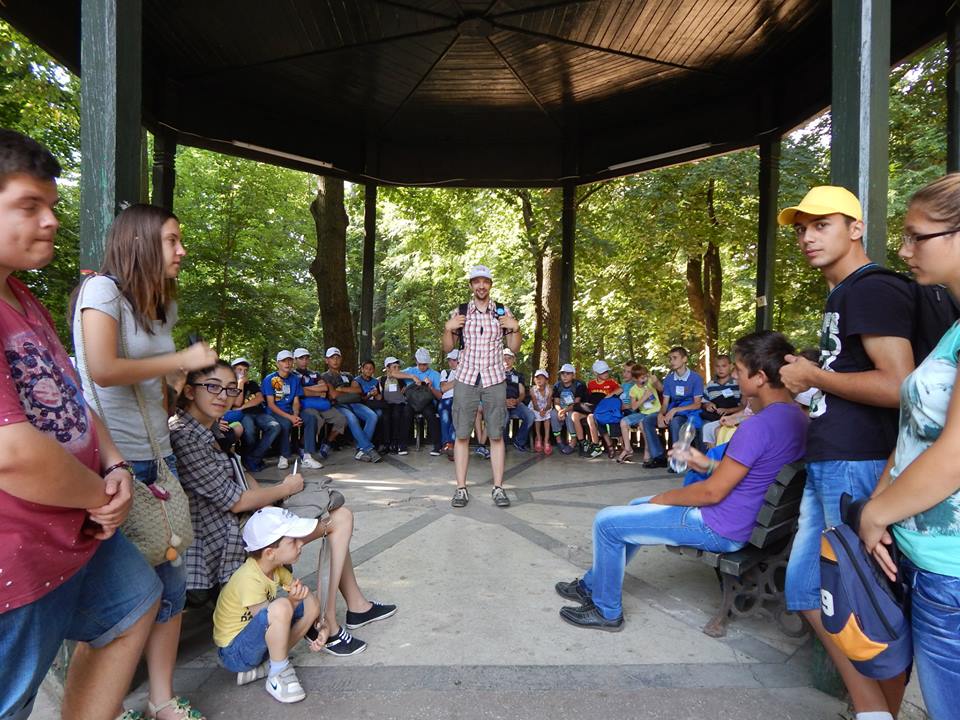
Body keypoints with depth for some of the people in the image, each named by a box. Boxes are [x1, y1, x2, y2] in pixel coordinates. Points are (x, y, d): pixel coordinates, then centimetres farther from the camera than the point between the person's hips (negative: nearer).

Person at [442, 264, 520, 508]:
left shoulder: (502, 311, 7)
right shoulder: (459, 312, 6)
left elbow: (514, 347, 9)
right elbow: (448, 348, 10)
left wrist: (515, 328, -7)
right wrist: (448, 328, -8)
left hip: (494, 380, 0)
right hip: (466, 379, 0)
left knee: (496, 435, 2)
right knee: (462, 435, 0)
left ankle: (498, 487, 10)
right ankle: (461, 488, 9)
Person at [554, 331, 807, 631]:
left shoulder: (759, 425, -27)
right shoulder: (795, 415, 3)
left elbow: (713, 492, -22)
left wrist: (662, 498, -9)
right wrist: (707, 464, 9)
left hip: (720, 528, -10)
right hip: (744, 516, 10)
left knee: (607, 522, -5)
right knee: (637, 507, 23)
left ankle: (606, 610, 14)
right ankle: (592, 584, 32)